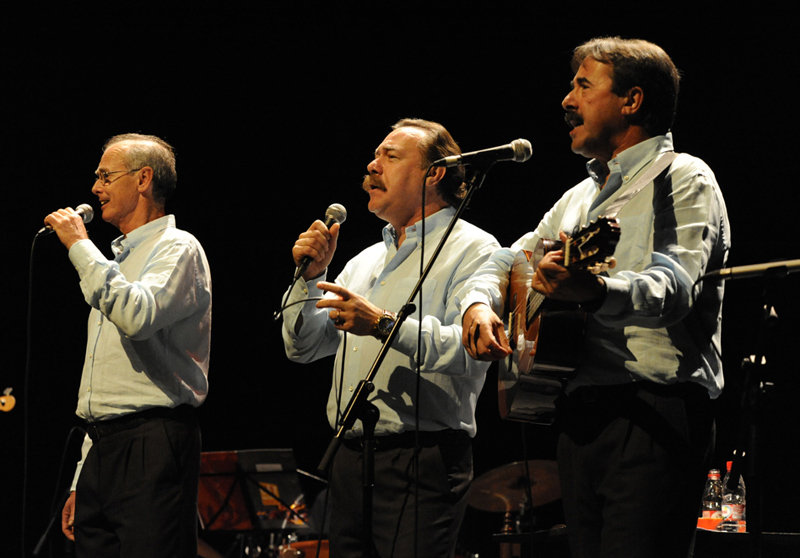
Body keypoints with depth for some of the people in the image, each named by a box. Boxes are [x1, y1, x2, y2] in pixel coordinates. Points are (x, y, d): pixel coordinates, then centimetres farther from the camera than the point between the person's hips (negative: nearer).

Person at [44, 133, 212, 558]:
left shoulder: (177, 249, -2)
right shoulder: (116, 261, 25)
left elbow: (137, 316, -25)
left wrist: (80, 246, -14)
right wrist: (82, 482, 22)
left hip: (153, 444, -9)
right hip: (104, 444, 9)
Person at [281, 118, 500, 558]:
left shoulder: (473, 249, -2)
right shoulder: (365, 261, 22)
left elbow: (471, 349, -18)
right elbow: (303, 348, 20)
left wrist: (386, 325, -25)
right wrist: (310, 277, 6)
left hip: (422, 460, -7)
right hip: (350, 460, 7)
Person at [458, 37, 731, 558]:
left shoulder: (684, 179, -3)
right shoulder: (581, 197, 25)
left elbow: (673, 285, -20)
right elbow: (507, 261, 28)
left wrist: (596, 291, -41)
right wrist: (479, 303, 3)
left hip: (655, 416, -8)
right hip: (581, 417, 8)